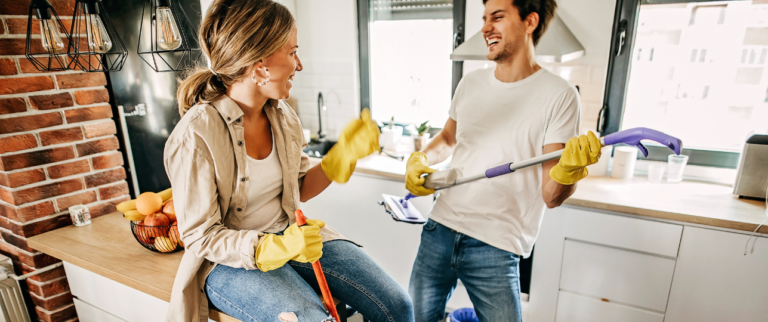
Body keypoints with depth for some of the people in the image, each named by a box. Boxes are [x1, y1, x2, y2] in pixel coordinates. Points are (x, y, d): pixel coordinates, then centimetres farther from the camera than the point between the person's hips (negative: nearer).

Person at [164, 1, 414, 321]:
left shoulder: (282, 115, -1)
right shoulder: (195, 135, -20)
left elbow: (300, 190, 8)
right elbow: (200, 237, -15)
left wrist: (344, 154, -8)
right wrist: (275, 249, -31)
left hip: (290, 233, 5)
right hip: (231, 259, -5)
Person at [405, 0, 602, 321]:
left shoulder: (558, 95, -7)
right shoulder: (471, 83, 6)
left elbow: (550, 196, -9)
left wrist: (568, 170, -30)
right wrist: (420, 159, 3)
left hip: (495, 247, -4)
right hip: (440, 229, 5)